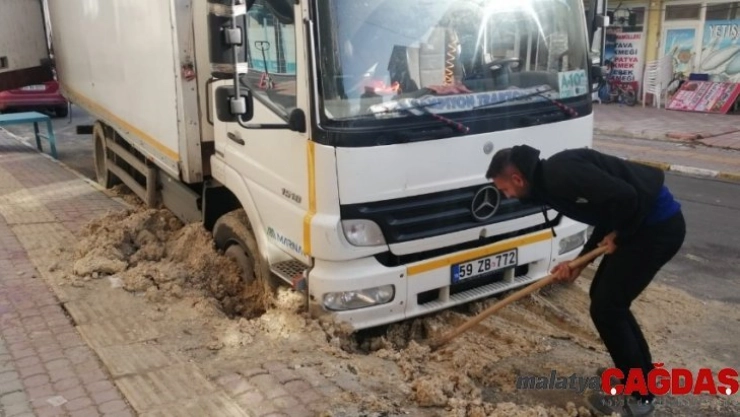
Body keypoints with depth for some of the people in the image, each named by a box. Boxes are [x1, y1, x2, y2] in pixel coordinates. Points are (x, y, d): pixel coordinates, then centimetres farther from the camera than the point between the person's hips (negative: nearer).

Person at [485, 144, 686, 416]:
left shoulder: (560, 174, -20)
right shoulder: (550, 181, 11)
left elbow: (623, 196, -28)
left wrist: (618, 237, -10)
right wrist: (578, 263, 10)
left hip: (657, 224, -10)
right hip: (645, 222, 10)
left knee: (605, 307, -3)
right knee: (605, 297, 18)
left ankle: (640, 395, 11)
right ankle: (643, 374, 32)